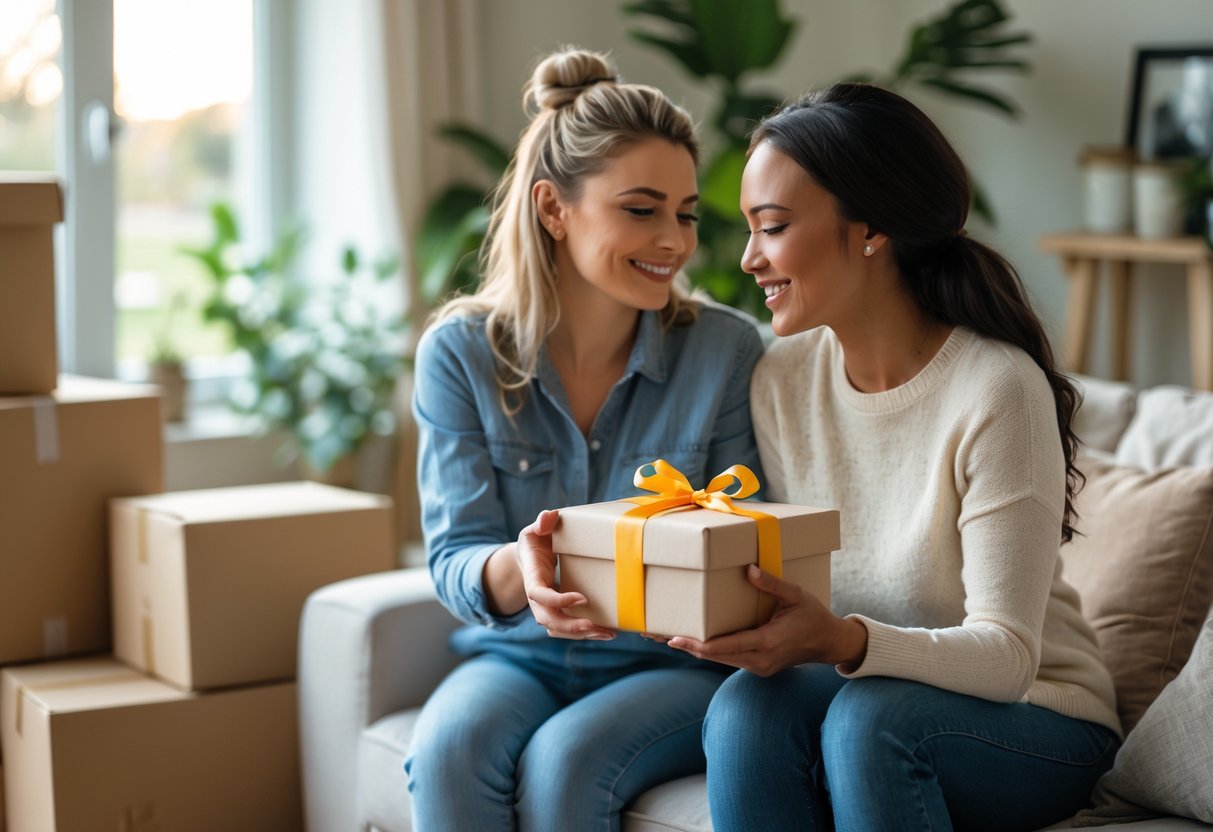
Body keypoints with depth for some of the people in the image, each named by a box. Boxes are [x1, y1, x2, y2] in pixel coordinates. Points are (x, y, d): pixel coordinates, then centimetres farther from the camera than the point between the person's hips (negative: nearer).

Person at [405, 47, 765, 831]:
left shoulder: (728, 350, -7)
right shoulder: (460, 353, -4)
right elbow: (456, 557, -7)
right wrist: (518, 572, -32)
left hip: (675, 667, -1)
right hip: (519, 656, 2)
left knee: (565, 758, -31)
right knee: (450, 745, -30)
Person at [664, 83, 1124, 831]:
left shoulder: (995, 391, -20)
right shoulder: (781, 380, -2)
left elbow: (1007, 656, -22)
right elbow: (776, 593, 0)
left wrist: (844, 641, -39)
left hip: (1033, 721, -4)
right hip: (860, 693, 5)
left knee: (870, 715, -34)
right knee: (746, 706, -26)